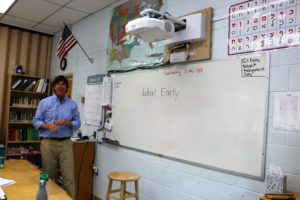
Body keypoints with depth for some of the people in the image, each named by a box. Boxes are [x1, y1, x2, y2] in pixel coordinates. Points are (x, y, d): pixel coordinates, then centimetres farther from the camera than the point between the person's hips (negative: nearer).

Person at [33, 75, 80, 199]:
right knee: (48, 175, 9)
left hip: (66, 143, 1)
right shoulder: (44, 102, 4)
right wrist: (47, 125, -15)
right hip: (48, 142, 0)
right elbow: (36, 121, 4)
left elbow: (77, 123, 6)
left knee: (69, 175, -2)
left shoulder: (72, 104, 7)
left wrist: (66, 122, -13)